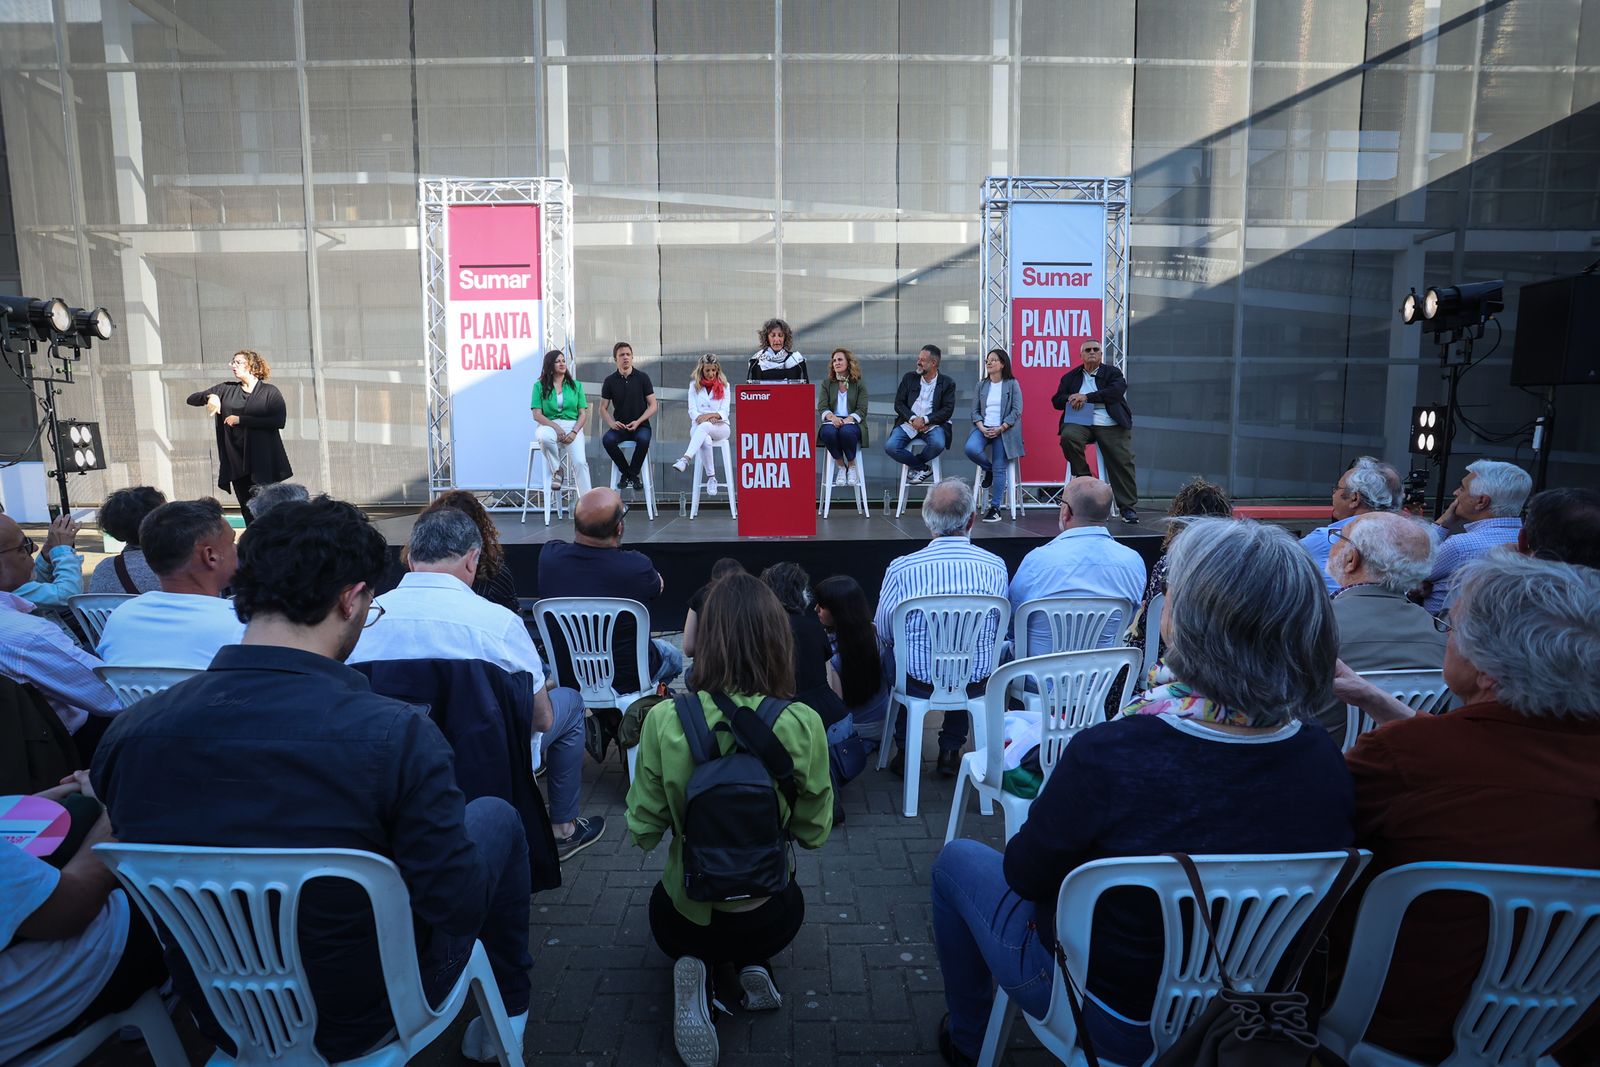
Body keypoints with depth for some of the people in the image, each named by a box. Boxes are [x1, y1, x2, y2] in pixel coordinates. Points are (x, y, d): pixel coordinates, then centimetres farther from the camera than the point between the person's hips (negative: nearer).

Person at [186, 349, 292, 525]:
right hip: (236, 463, 4)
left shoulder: (270, 392, 1)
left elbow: (279, 421, -13)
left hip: (263, 462, -4)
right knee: (248, 513, 5)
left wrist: (241, 419, -11)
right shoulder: (225, 390, 14)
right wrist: (209, 396, -7)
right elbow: (192, 399, 15)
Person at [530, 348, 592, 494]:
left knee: (580, 462, -24)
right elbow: (537, 415, 0)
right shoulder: (540, 386, 9)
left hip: (572, 426, 1)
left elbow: (583, 414, 9)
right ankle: (556, 471, -12)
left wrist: (574, 432, -10)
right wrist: (556, 427, -16)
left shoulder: (576, 385, 15)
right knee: (545, 437, -39)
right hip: (549, 425, -1)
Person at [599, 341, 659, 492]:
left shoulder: (642, 377, -1)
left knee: (643, 439, -36)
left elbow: (653, 406, -2)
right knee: (607, 439, -30)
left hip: (640, 425, -2)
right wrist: (611, 423, -14)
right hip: (619, 426, 2)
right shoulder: (610, 381, 4)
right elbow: (603, 408, 7)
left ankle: (632, 473, -11)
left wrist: (638, 422, -16)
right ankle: (626, 473, -8)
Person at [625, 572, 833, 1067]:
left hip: (686, 914, -1)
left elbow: (643, 830, -11)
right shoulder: (802, 724, -23)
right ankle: (752, 965, 8)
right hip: (769, 919, 2)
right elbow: (814, 832, -9)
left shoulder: (665, 719, -23)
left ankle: (695, 970, 4)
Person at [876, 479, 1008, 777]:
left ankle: (905, 751, 34)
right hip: (977, 685, 2)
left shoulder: (901, 568, -16)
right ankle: (950, 750, 36)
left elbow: (883, 632, -1)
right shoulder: (996, 567, -11)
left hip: (917, 683, -1)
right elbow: (1000, 631, 4)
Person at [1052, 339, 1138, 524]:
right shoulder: (1070, 376, 20)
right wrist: (1071, 399, -8)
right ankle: (1083, 478, -11)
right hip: (1081, 423, 1)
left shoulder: (1112, 373, 12)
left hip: (1110, 426, -1)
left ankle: (1127, 508, 0)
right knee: (1068, 437, -32)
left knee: (1123, 463, -10)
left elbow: (1116, 392, -7)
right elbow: (1057, 401, 14)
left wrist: (1087, 397, -12)